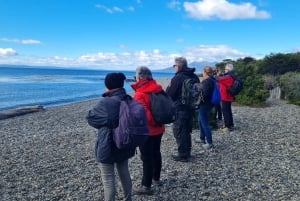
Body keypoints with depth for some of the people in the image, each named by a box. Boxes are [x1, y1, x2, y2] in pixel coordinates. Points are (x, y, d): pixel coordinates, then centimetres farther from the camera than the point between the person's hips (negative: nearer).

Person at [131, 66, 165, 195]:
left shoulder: (140, 94, -24)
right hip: (159, 129, 8)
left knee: (147, 158, 4)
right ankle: (156, 178, 40)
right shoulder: (158, 89, -1)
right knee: (156, 153, 21)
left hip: (147, 131, -8)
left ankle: (146, 186, 17)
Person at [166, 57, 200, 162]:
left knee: (179, 132, 2)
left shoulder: (177, 78, -18)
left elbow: (169, 94, -13)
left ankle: (183, 155, 7)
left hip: (180, 109, -8)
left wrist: (168, 88, 6)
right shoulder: (195, 77, 7)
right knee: (187, 130, 19)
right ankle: (187, 152, 30)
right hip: (191, 107, 8)